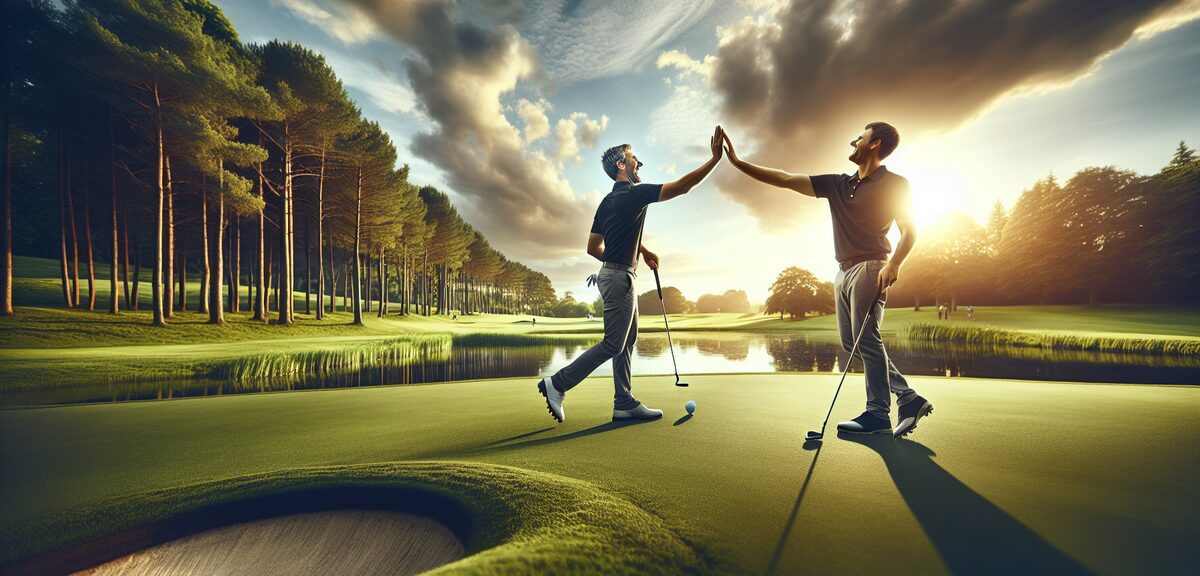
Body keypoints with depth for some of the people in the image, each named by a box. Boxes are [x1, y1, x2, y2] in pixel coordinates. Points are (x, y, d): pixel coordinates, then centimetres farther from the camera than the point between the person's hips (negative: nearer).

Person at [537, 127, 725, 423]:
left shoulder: (607, 201, 15)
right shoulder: (635, 193, -10)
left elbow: (593, 248, 14)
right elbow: (683, 186, -11)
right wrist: (715, 158, -3)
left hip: (614, 274, 10)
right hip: (620, 277, -10)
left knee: (627, 339, 11)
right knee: (613, 344, -6)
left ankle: (625, 403, 15)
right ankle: (557, 383, -1)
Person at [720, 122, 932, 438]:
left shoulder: (895, 183, 2)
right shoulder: (838, 184, 16)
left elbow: (909, 231, -1)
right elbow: (785, 180, 11)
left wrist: (893, 264, -20)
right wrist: (736, 161, 7)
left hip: (870, 267, -6)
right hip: (844, 270, 7)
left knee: (866, 338, -11)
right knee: (850, 341, 5)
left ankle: (878, 415, -1)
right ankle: (910, 400, 15)